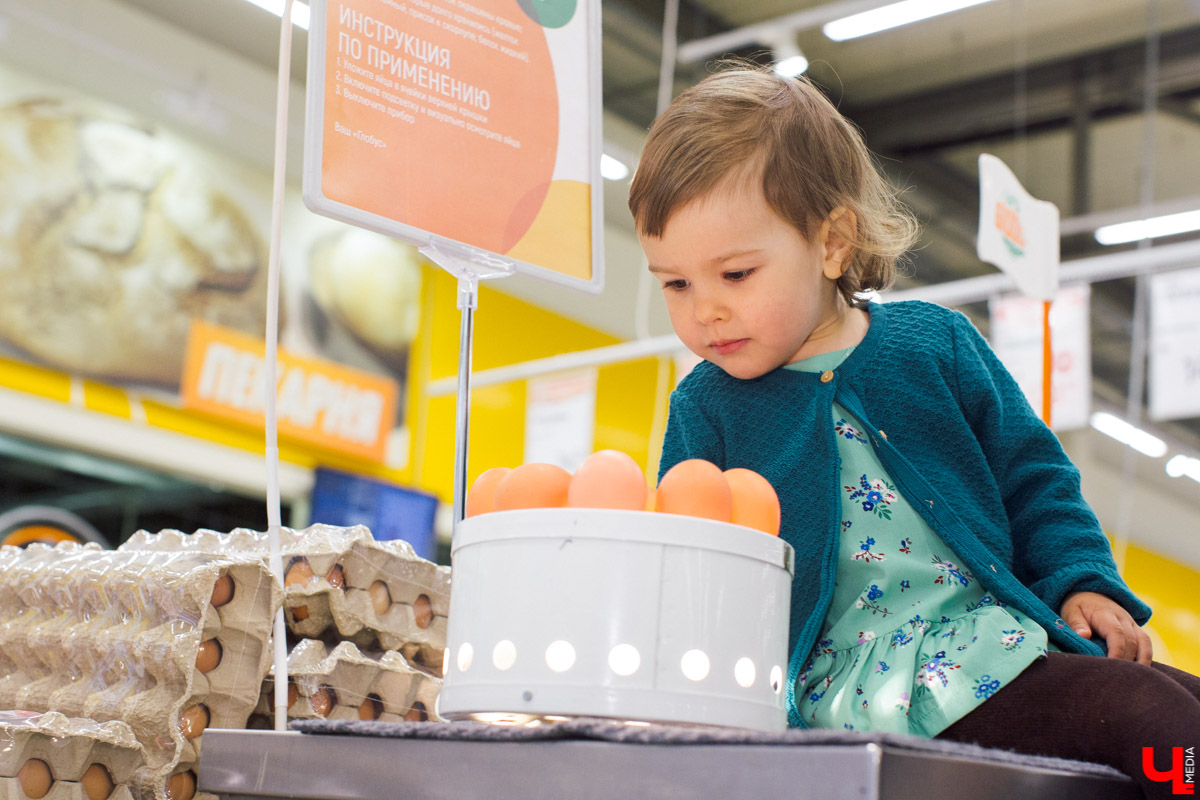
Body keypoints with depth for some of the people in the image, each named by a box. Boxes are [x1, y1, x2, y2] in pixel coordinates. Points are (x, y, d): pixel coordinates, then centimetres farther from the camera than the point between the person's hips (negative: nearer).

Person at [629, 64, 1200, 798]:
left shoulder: (933, 343, 9)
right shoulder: (704, 409, 6)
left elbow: (1030, 476, 16)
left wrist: (1081, 580, 4)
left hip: (1002, 633, 4)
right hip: (858, 677, -4)